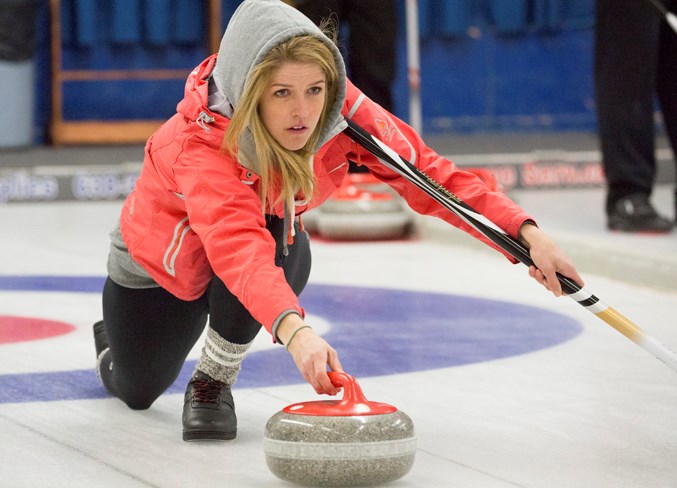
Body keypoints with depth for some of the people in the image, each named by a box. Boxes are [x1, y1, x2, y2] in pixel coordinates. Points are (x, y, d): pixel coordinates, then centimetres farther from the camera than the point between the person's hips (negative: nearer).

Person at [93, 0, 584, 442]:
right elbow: (237, 244, -59)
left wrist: (526, 232, -40)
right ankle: (114, 334, 48)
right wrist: (293, 329, -76)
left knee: (282, 246, -33)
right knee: (137, 391, 10)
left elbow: (424, 169, -27)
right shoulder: (200, 141, -43)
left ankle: (214, 380, -9)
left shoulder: (341, 112, -31)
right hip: (164, 255, -2)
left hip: (273, 233, 3)